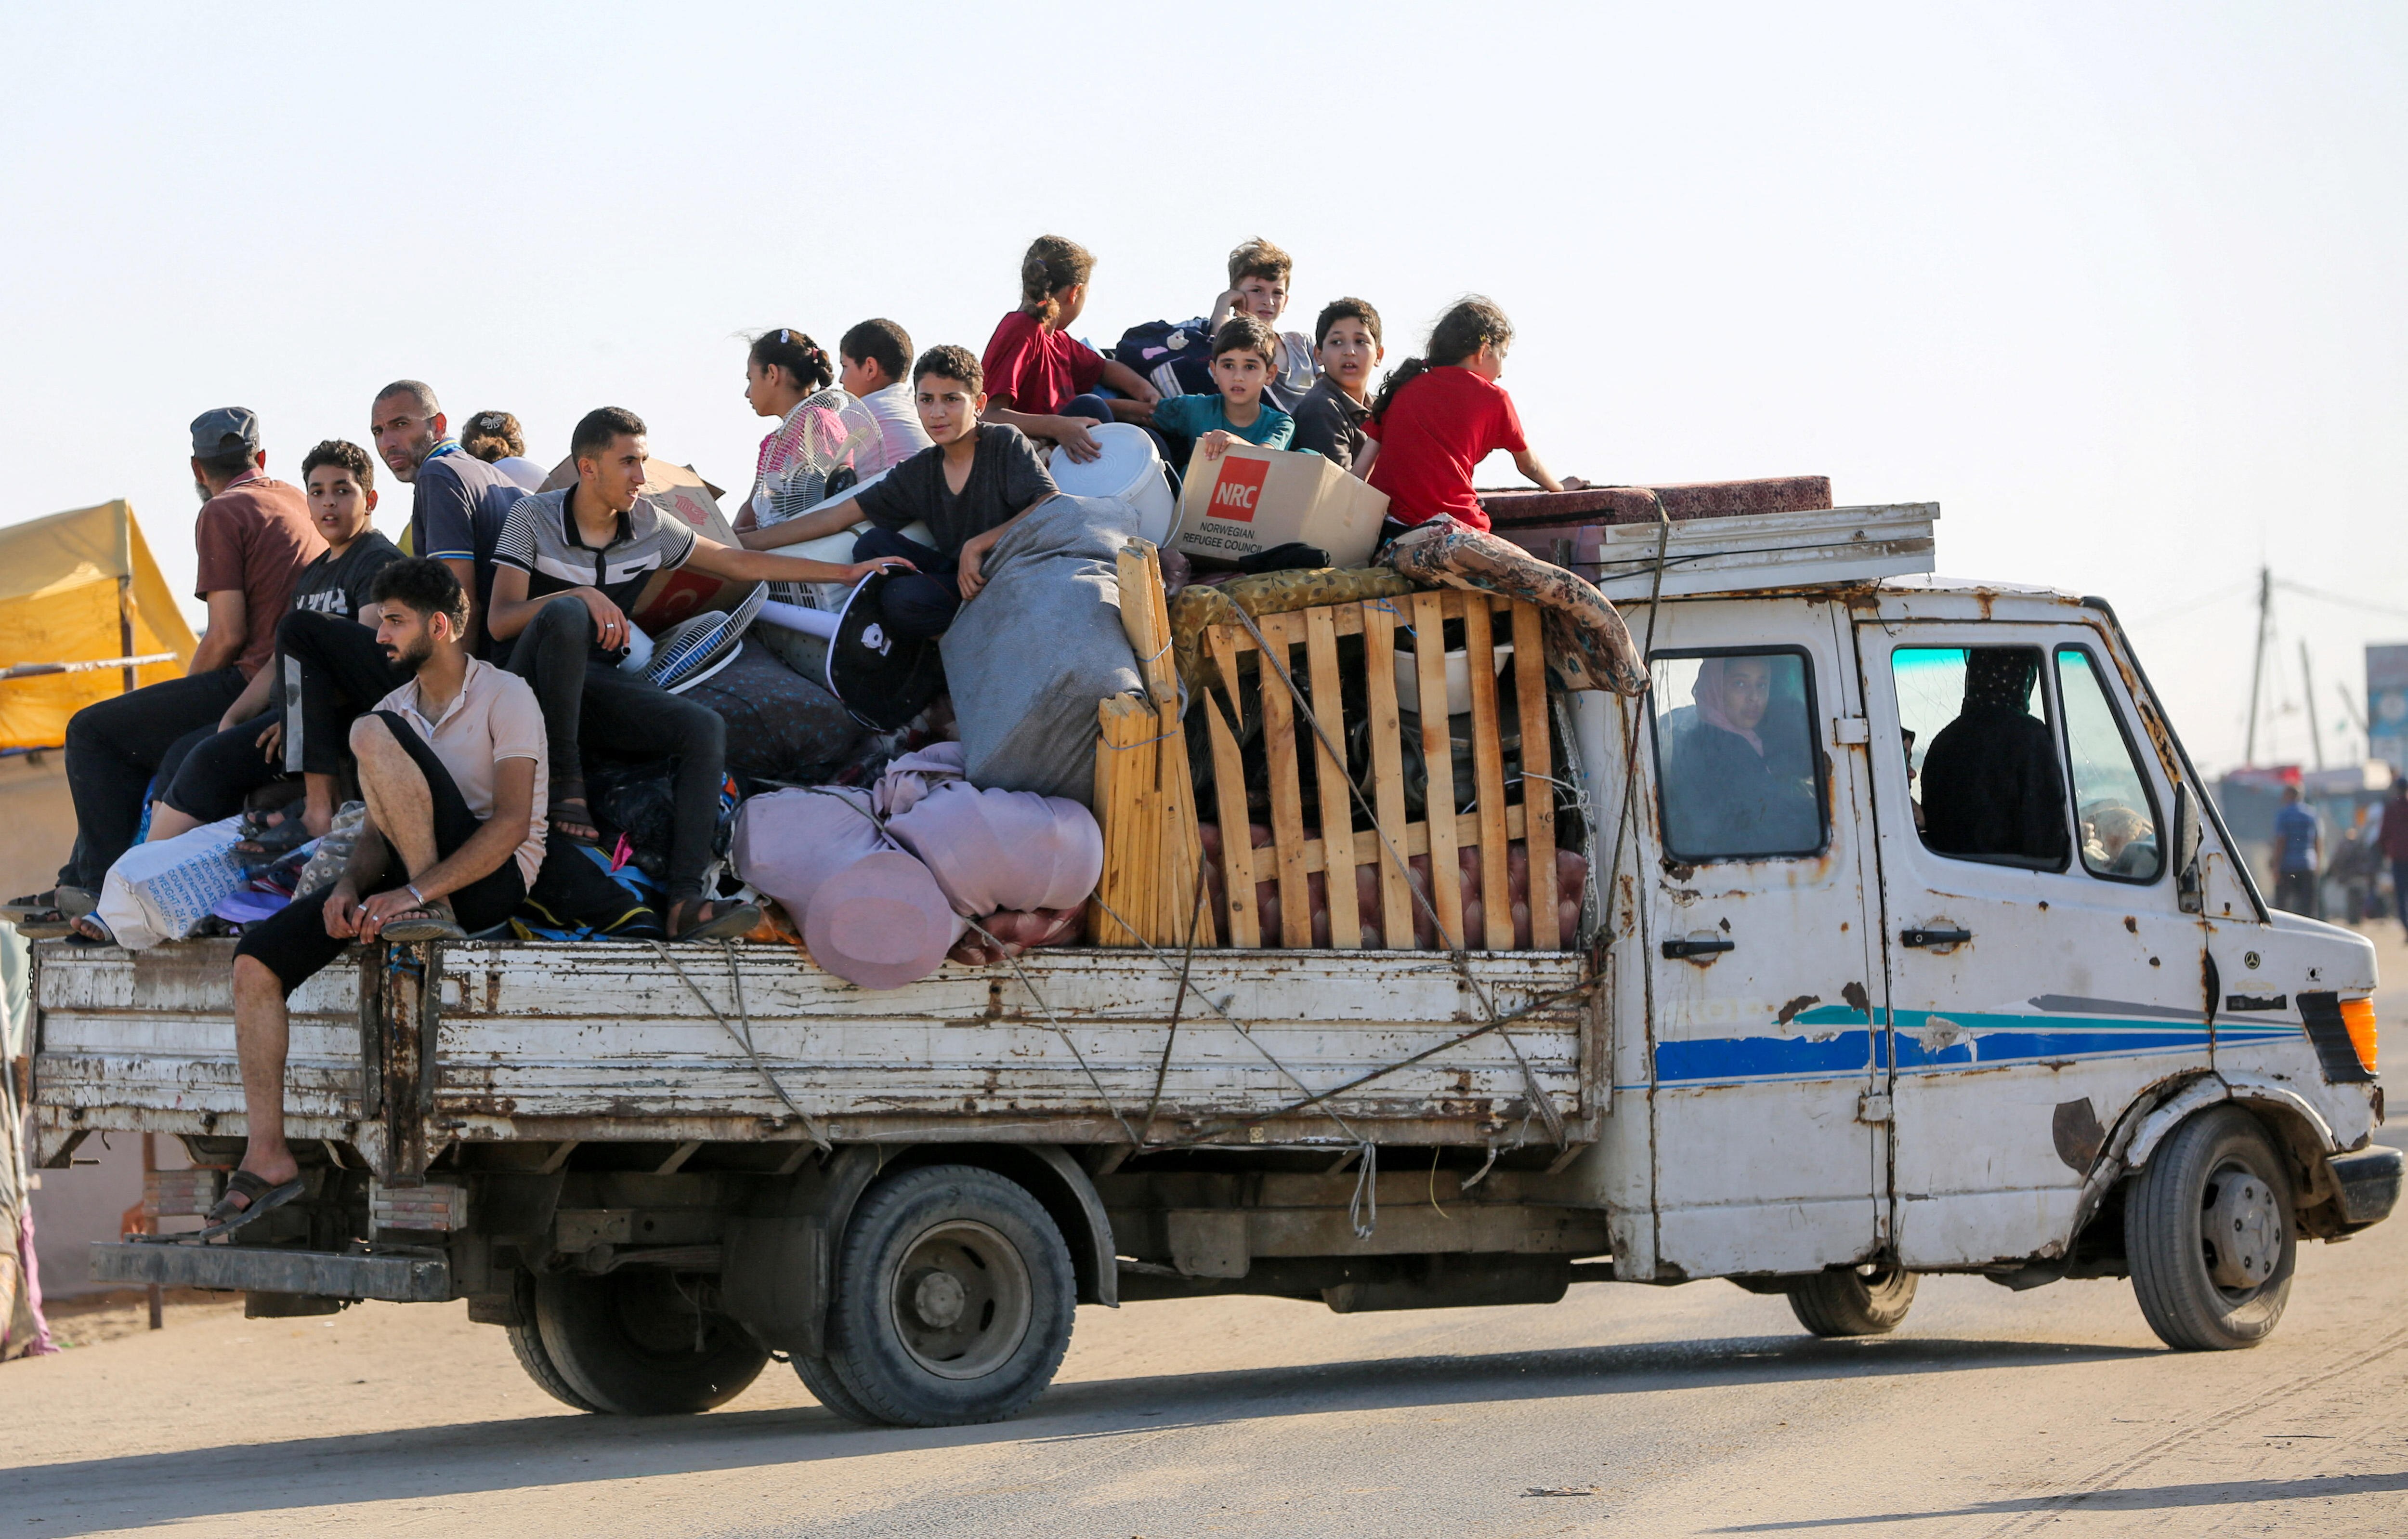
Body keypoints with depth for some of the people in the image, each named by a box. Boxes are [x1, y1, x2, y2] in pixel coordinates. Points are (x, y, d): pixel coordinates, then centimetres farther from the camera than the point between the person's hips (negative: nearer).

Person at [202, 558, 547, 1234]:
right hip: (411, 877, 7)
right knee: (257, 958, -14)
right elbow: (377, 831, 13)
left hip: (492, 878, -7)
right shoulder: (397, 708, 18)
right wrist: (349, 887, -10)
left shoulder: (504, 697, -5)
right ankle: (267, 1158, -16)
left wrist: (417, 893, -26)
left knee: (374, 734, -25)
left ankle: (432, 911, -21)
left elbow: (513, 823, -18)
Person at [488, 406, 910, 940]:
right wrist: (580, 595, -30)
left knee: (705, 729, -21)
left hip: (596, 682, 5)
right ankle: (565, 778, -23)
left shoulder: (648, 527, 7)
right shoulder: (534, 518, -6)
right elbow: (500, 620, -14)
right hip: (534, 676, -5)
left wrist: (847, 573, 15)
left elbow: (737, 563, 16)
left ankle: (685, 900, -34)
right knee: (565, 614, -38)